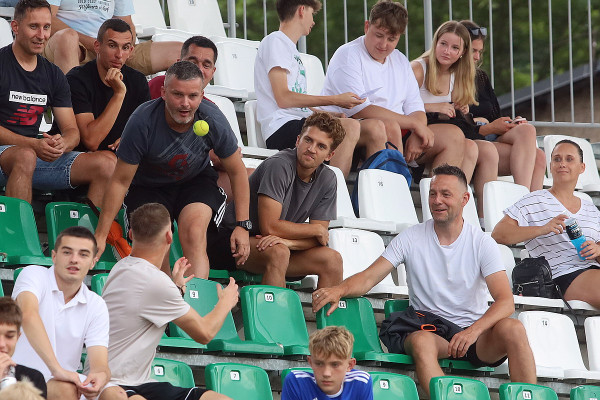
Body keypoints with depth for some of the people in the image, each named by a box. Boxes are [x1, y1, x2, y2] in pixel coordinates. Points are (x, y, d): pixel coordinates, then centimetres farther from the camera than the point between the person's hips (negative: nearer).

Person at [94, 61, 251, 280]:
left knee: (194, 233, -31)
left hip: (196, 182, 1)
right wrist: (100, 236, -15)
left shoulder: (213, 122, -19)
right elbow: (120, 181, -16)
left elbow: (237, 172, -1)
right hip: (147, 186, -1)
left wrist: (242, 226, -6)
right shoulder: (143, 122, -26)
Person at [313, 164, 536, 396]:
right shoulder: (411, 239, 6)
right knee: (422, 341, -37)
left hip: (476, 333, 0)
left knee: (513, 329, -31)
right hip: (428, 327, 0)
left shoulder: (482, 244, 2)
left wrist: (474, 331, -28)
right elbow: (369, 277, 0)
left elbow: (505, 301, -8)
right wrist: (339, 290, -24)